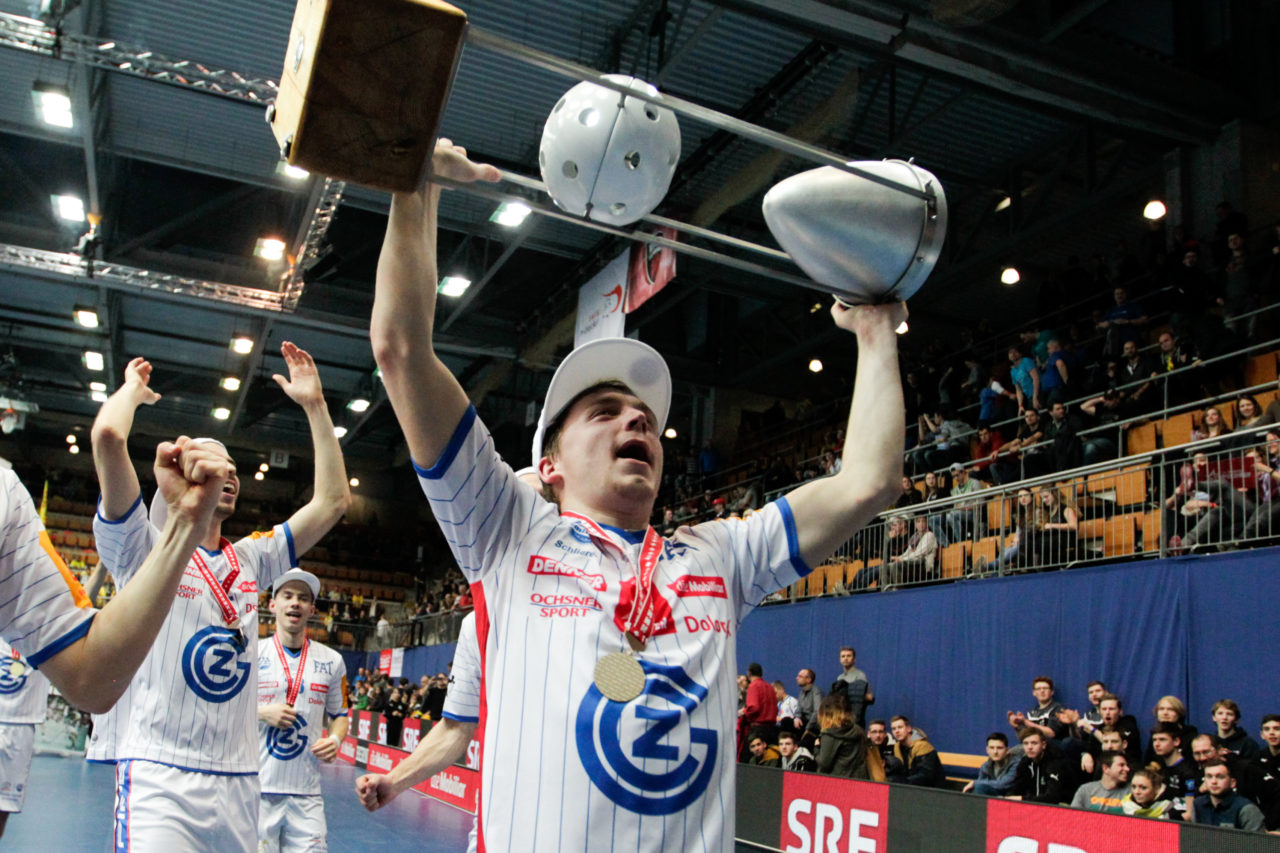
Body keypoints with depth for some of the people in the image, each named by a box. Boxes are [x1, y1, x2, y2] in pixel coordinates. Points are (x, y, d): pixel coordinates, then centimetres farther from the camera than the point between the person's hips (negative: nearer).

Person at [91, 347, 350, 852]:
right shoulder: (143, 549, 0)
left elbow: (333, 500, 12)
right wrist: (133, 389, 6)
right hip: (159, 776, -5)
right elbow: (107, 436, -15)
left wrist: (314, 405, 13)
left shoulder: (251, 560, 15)